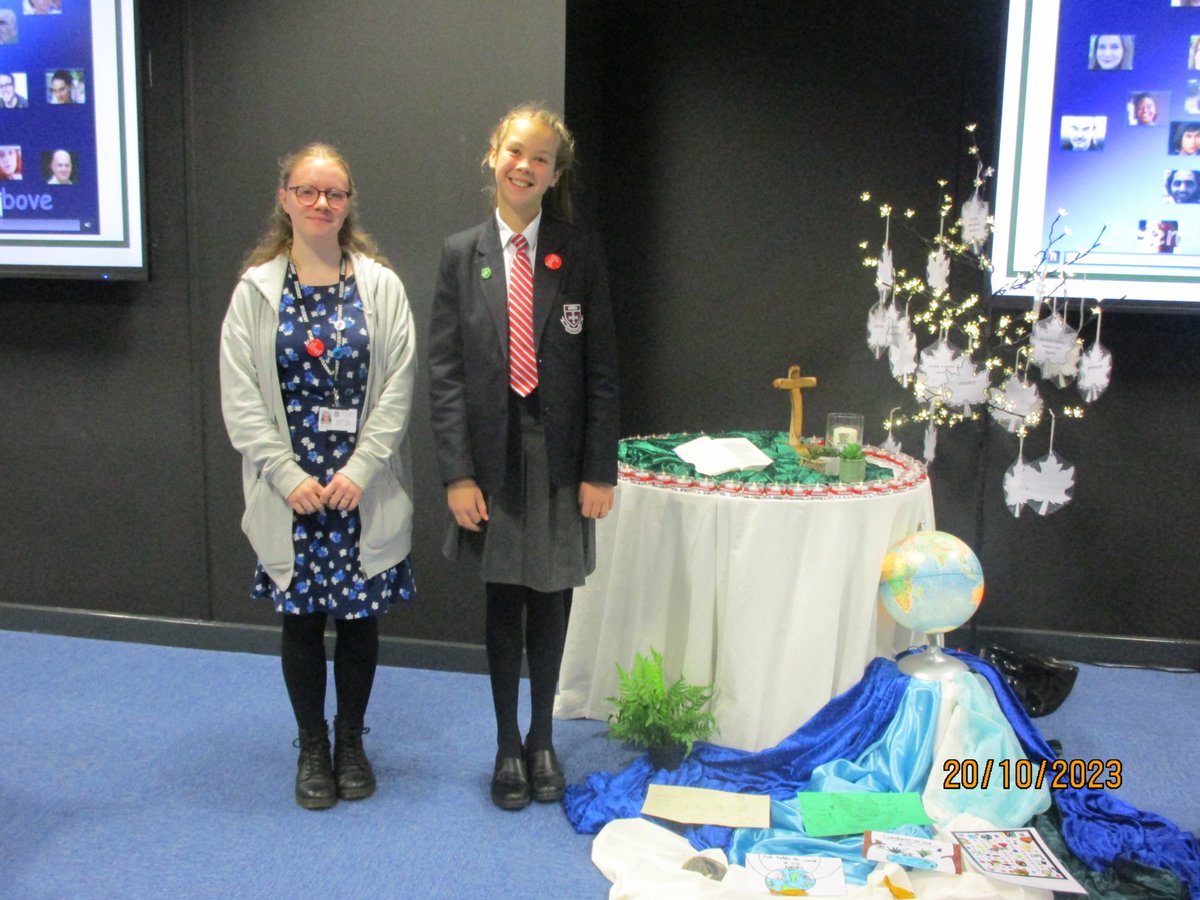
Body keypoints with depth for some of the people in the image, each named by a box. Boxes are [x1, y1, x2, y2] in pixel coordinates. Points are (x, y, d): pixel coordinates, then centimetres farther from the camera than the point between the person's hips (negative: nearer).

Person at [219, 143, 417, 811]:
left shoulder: (381, 286, 0)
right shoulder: (256, 290, 1)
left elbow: (398, 388, -4)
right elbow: (241, 397, -2)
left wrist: (358, 471, -11)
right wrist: (288, 476, -10)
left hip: (366, 487, 0)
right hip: (290, 488, 0)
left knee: (361, 616, 9)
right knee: (301, 618, 10)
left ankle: (352, 741, 29)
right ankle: (312, 747, 28)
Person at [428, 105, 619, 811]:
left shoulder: (581, 254, -1)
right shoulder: (462, 254, 1)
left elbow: (602, 368, -2)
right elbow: (445, 370, -1)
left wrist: (601, 469, -5)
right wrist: (457, 472, -7)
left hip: (561, 456, 0)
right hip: (493, 456, 0)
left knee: (551, 602, 11)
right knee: (503, 604, 10)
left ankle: (543, 740, 31)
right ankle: (508, 746, 27)